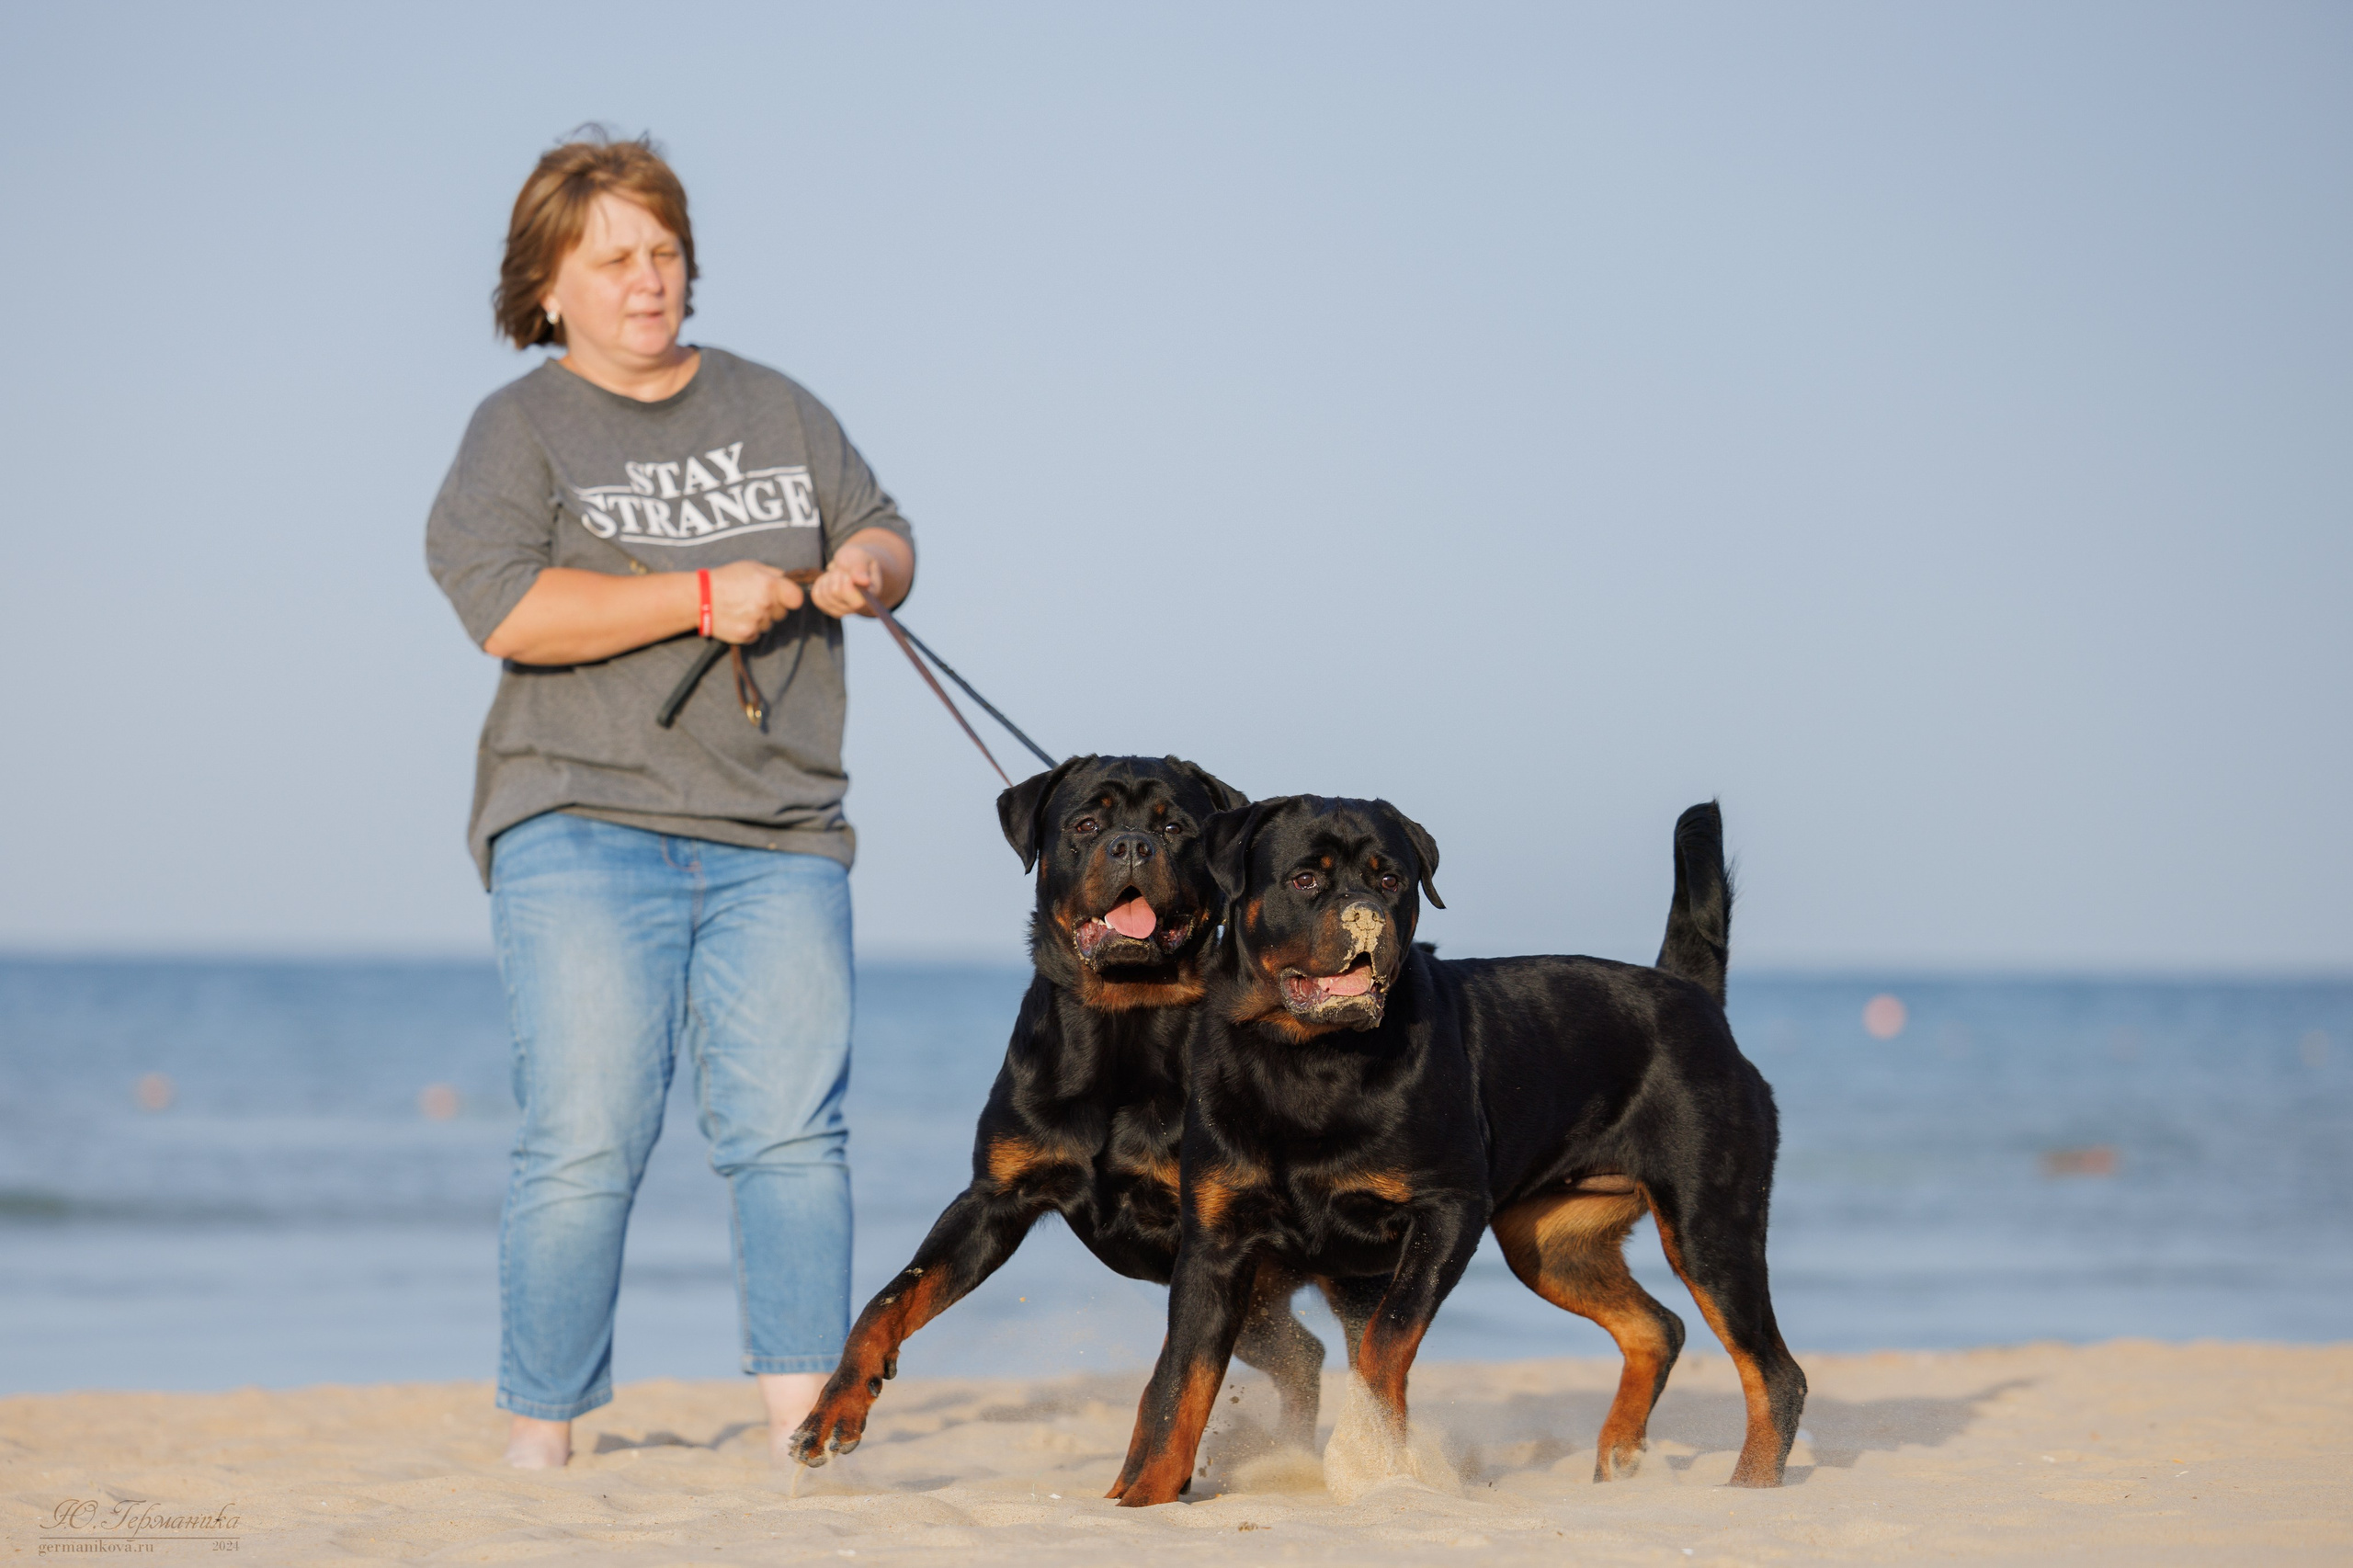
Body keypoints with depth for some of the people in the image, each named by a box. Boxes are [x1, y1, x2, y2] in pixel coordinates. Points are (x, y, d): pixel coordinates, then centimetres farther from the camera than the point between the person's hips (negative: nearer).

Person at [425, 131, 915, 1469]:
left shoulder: (776, 409, 19)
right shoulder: (519, 431, 4)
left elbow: (883, 530, 24)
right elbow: (504, 605, -11)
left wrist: (864, 568, -1)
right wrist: (702, 598, -16)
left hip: (778, 838, 4)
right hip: (584, 827, -3)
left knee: (793, 1130, -7)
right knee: (588, 1141, -11)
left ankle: (805, 1422, -8)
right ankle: (542, 1432, -4)